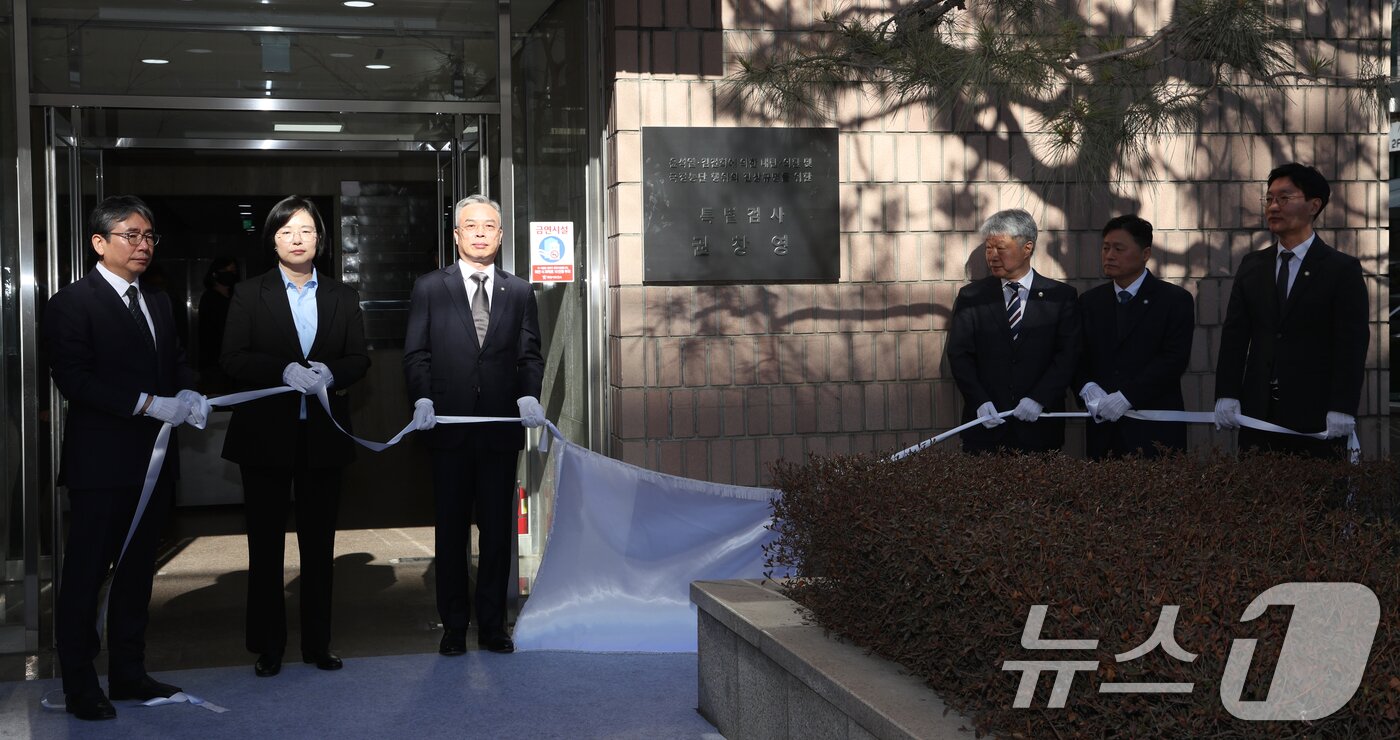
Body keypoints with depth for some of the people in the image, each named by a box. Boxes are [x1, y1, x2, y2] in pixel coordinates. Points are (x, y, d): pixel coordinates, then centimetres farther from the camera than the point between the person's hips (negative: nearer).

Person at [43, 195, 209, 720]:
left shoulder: (158, 304, 15)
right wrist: (151, 405, -23)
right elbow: (76, 381, -18)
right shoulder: (71, 305, -9)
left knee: (136, 573, 15)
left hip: (153, 462, 8)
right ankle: (79, 686, 9)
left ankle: (128, 673, 25)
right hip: (101, 465, -7)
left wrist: (188, 393, -7)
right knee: (85, 577, 1)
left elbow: (177, 362, 17)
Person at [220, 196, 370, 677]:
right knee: (265, 543, 4)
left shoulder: (342, 296, 10)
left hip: (323, 435, 2)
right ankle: (268, 646, 13)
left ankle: (318, 643, 18)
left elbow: (360, 358, 6)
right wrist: (283, 371, -21)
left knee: (319, 542, 8)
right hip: (266, 434, -2)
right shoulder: (250, 295, 3)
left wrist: (330, 373, -15)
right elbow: (233, 359, -5)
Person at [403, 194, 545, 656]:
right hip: (450, 427, -1)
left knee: (498, 530, 6)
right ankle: (454, 626, 14)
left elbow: (530, 355, 7)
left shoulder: (519, 293, 10)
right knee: (451, 531, 6)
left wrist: (529, 396, -11)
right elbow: (416, 353, 2)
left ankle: (493, 625, 15)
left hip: (501, 426, 1)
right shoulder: (429, 289, 6)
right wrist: (422, 399, -14)